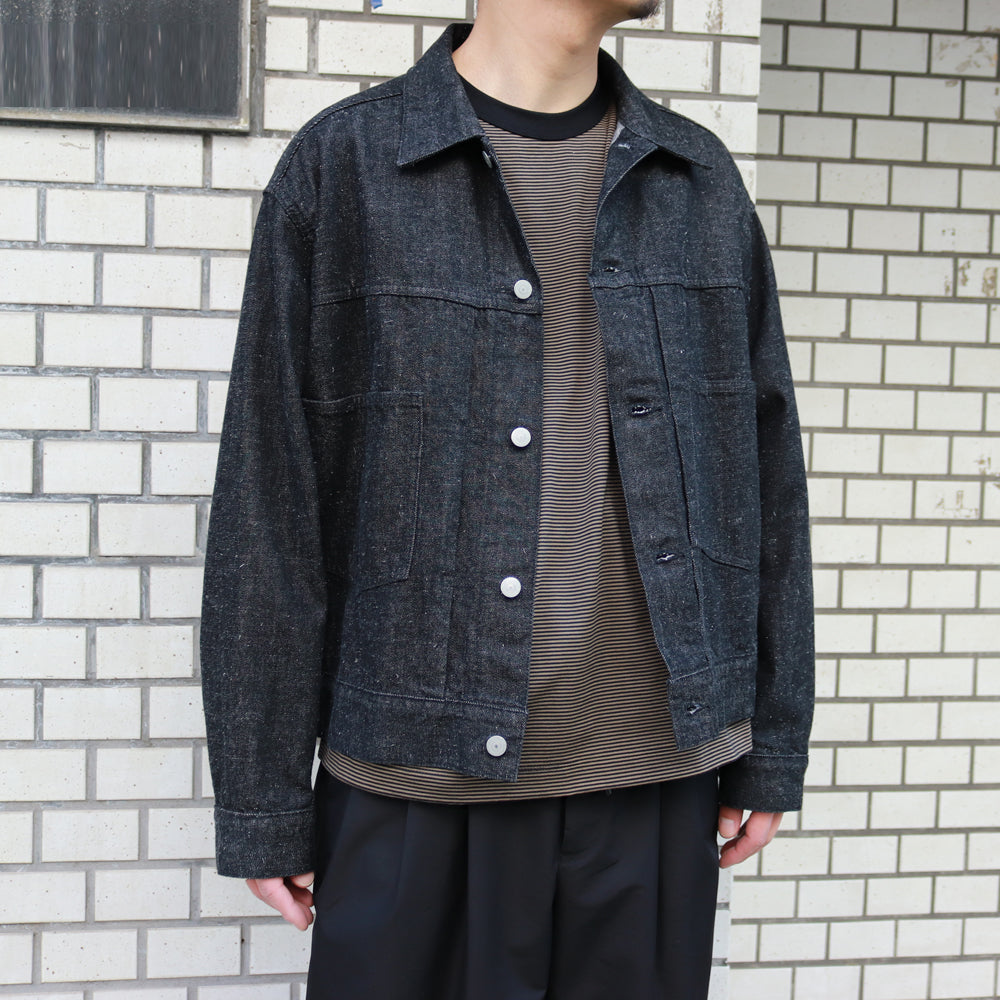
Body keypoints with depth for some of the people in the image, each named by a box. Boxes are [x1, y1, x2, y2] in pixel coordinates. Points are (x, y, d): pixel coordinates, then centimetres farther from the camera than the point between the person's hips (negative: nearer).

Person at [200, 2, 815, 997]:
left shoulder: (703, 180, 9)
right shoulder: (339, 166, -2)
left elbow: (765, 477, 10)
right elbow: (267, 506, -3)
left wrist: (771, 749, 9)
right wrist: (263, 804, -3)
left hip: (655, 773, 3)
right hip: (416, 777, -2)